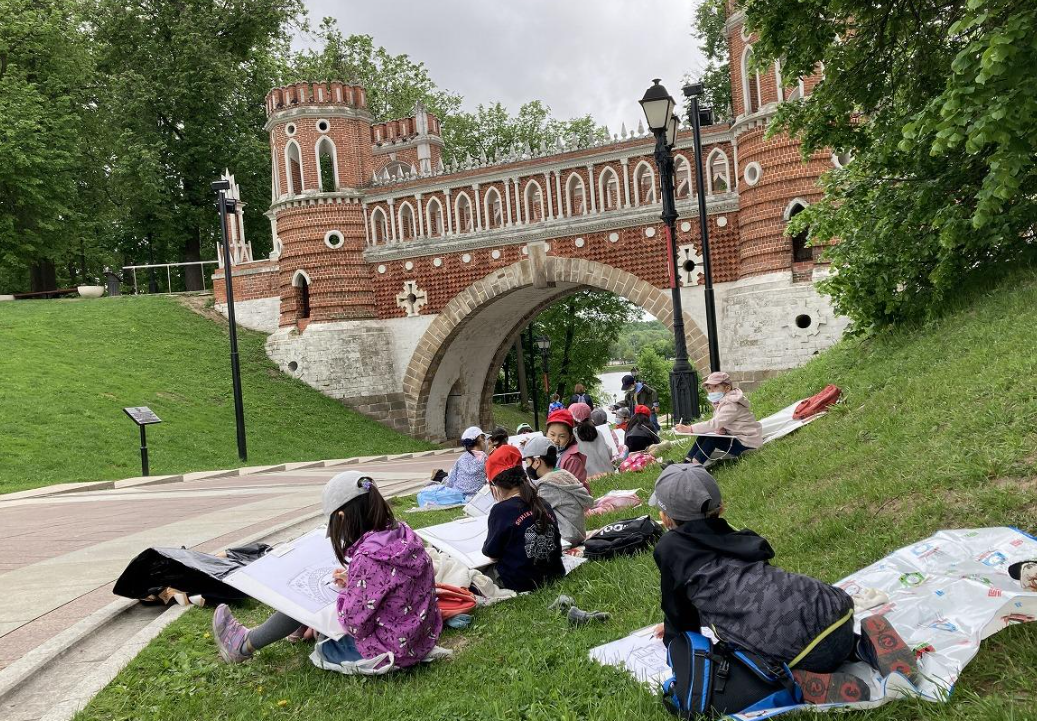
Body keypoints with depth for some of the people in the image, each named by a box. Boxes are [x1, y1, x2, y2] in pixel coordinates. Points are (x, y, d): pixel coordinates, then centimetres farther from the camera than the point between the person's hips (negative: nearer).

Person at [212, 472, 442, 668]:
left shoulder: (367, 558, -30)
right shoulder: (403, 533, -5)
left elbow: (356, 626, -22)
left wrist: (347, 590, -5)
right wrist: (353, 581, 8)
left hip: (388, 652, -7)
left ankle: (244, 645, 28)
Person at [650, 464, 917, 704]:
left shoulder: (669, 548, 7)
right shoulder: (726, 535, 25)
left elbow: (678, 606, 19)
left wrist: (673, 637, 41)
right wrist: (679, 625, 54)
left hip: (797, 644, -7)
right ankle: (862, 647, 10)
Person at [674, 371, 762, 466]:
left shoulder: (732, 405, -24)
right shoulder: (719, 402, 8)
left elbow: (714, 424, -33)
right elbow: (717, 424, 2)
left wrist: (689, 429, -37)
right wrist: (718, 429, -24)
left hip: (747, 443, -9)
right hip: (734, 437, 9)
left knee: (711, 439, -21)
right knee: (704, 435, -4)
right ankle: (687, 462, -5)